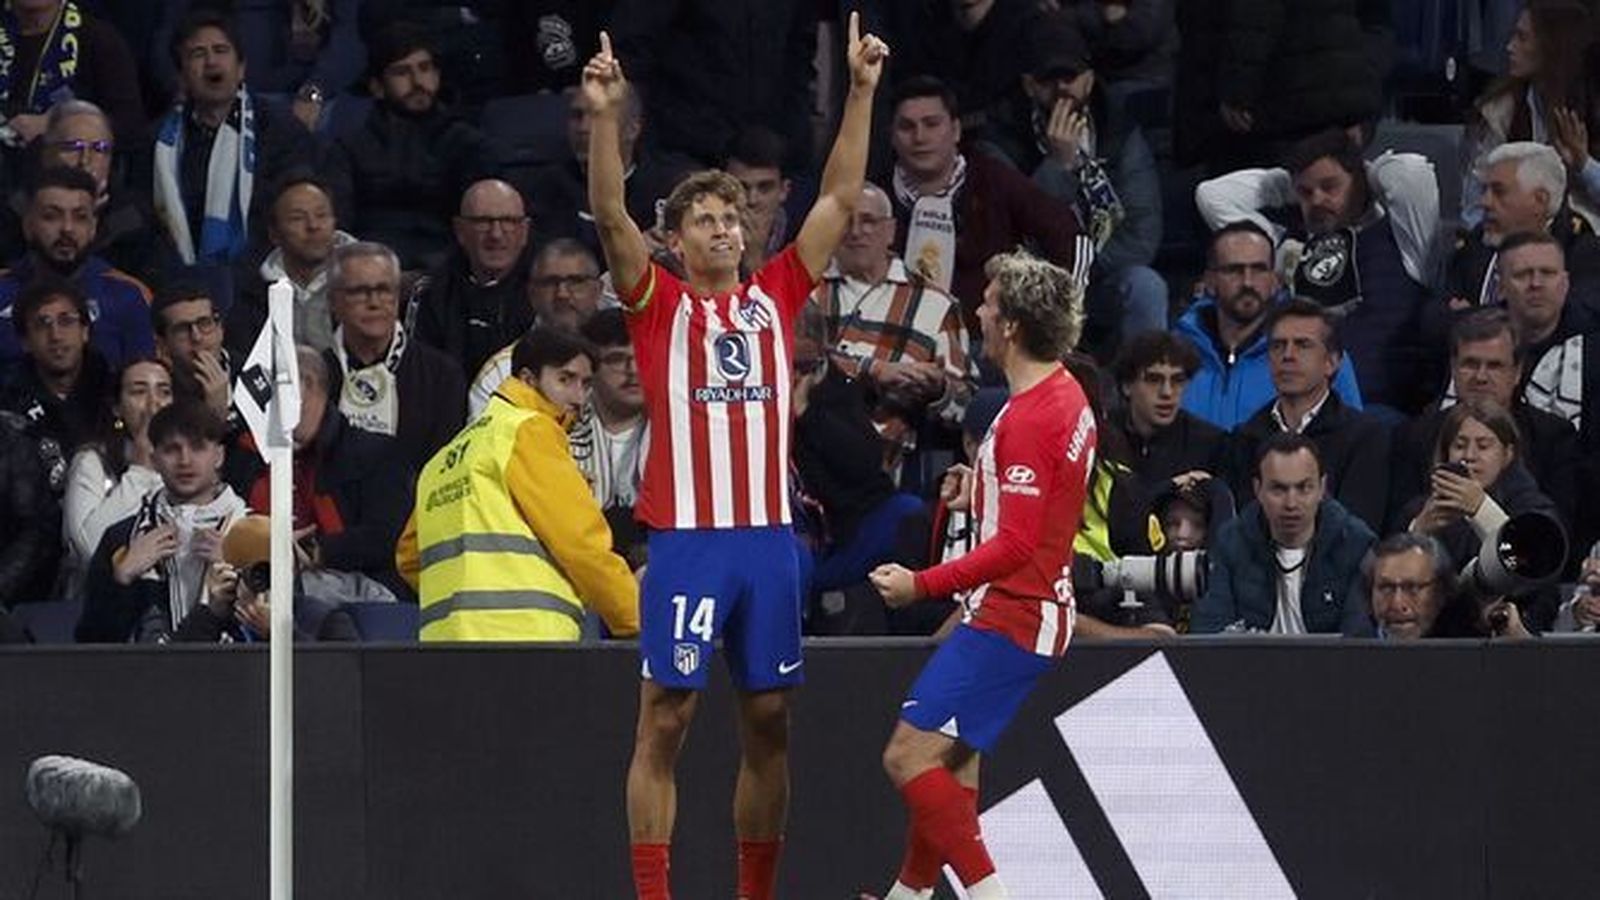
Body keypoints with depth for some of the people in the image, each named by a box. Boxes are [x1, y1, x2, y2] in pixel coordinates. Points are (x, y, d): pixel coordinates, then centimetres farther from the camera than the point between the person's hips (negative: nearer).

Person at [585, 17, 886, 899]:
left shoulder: (775, 295, 12)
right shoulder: (660, 303, 3)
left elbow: (840, 197, 11)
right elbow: (610, 216, -10)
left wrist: (861, 91, 5)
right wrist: (605, 117, -23)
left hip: (769, 535, 4)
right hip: (686, 535, -4)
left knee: (768, 723, 7)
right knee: (664, 720, -3)